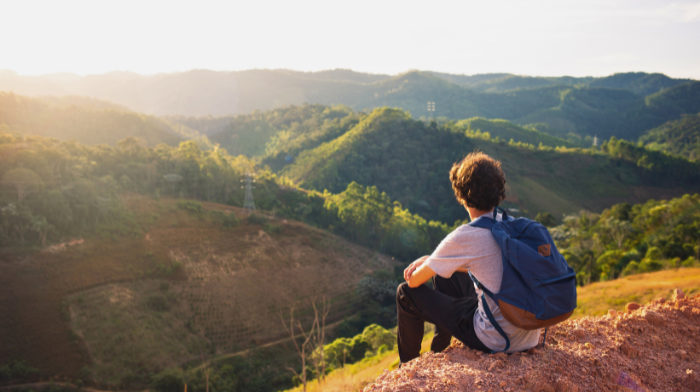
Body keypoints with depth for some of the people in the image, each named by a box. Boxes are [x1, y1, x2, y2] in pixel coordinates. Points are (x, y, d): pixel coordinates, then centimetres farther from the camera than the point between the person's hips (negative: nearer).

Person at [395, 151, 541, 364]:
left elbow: (415, 281, -10)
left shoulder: (465, 236, -22)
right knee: (443, 273, 25)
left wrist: (420, 269, 15)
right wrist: (428, 260, 12)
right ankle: (438, 354, 43)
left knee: (406, 293, 6)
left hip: (497, 342, -8)